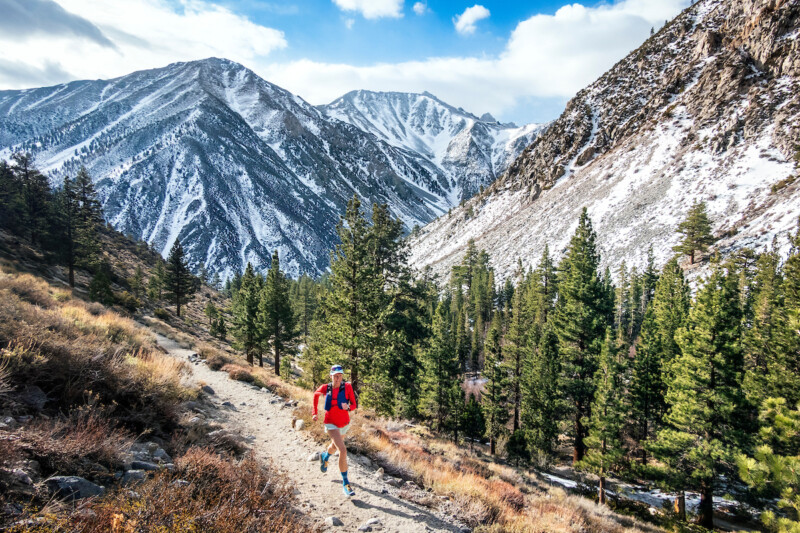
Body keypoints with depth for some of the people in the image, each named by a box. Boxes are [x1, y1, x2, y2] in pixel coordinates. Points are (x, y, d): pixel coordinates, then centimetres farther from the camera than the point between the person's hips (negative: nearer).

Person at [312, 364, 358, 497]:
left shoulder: (347, 387, -14)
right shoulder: (325, 388, -13)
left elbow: (354, 405, -11)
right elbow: (316, 394, 9)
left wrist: (348, 407, -34)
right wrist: (314, 413, 8)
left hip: (344, 424, 3)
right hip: (331, 424, -3)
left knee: (334, 447, 30)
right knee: (343, 450, -21)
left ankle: (325, 456, 67)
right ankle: (345, 483, -10)